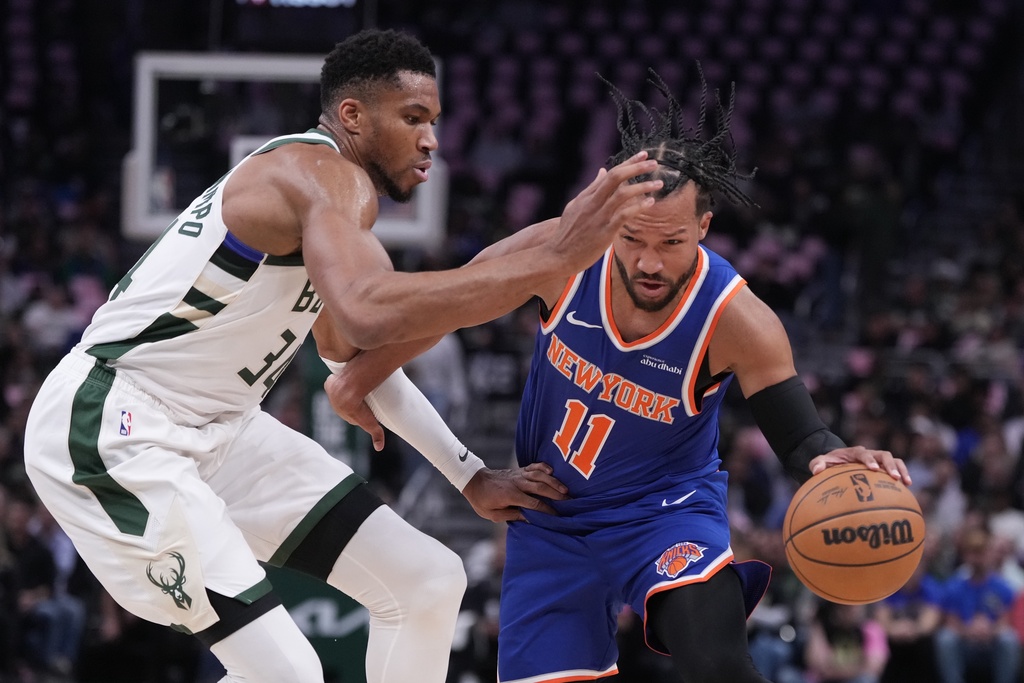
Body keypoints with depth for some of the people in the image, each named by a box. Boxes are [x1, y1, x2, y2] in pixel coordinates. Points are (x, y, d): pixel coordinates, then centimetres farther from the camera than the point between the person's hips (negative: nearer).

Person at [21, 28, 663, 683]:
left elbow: (351, 345, 28)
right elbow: (371, 311, -40)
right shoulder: (326, 176, -19)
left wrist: (470, 475, 23)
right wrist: (555, 258, -40)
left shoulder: (322, 187, 14)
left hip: (216, 428, 11)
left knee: (429, 581, 6)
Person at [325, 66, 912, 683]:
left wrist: (831, 460, -52)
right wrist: (361, 376, 9)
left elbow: (801, 436, -26)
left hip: (666, 507, -3)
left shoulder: (738, 322, -26)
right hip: (552, 517, 3)